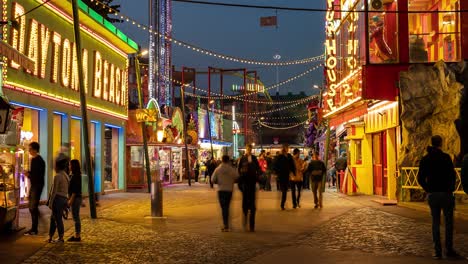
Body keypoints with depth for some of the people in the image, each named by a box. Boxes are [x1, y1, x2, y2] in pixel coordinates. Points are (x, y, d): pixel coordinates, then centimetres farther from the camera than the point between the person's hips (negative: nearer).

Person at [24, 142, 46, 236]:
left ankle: (34, 229, -4)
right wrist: (28, 173, 2)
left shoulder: (39, 160, -15)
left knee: (33, 207, -8)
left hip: (37, 186, -10)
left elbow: (39, 175, -19)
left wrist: (29, 175, -18)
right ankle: (33, 228, 23)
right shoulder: (34, 159, 14)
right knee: (32, 207, 13)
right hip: (33, 185, 10)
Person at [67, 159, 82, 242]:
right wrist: (70, 198, 19)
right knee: (76, 217, 13)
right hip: (75, 198, 10)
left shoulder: (76, 176, -16)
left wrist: (71, 200, -20)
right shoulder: (74, 175, 14)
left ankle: (77, 236, -2)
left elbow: (75, 190, -21)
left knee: (76, 217, -6)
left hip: (75, 198, -10)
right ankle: (77, 235, 18)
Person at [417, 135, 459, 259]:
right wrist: (451, 188, 1)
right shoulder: (445, 157, -8)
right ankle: (449, 249, 6)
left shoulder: (425, 159, 5)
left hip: (432, 194, 4)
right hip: (445, 193, -4)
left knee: (435, 222, 8)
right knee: (448, 222, 7)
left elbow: (420, 178, 4)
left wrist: (428, 189, 10)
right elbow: (452, 175, -12)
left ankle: (437, 251, 6)